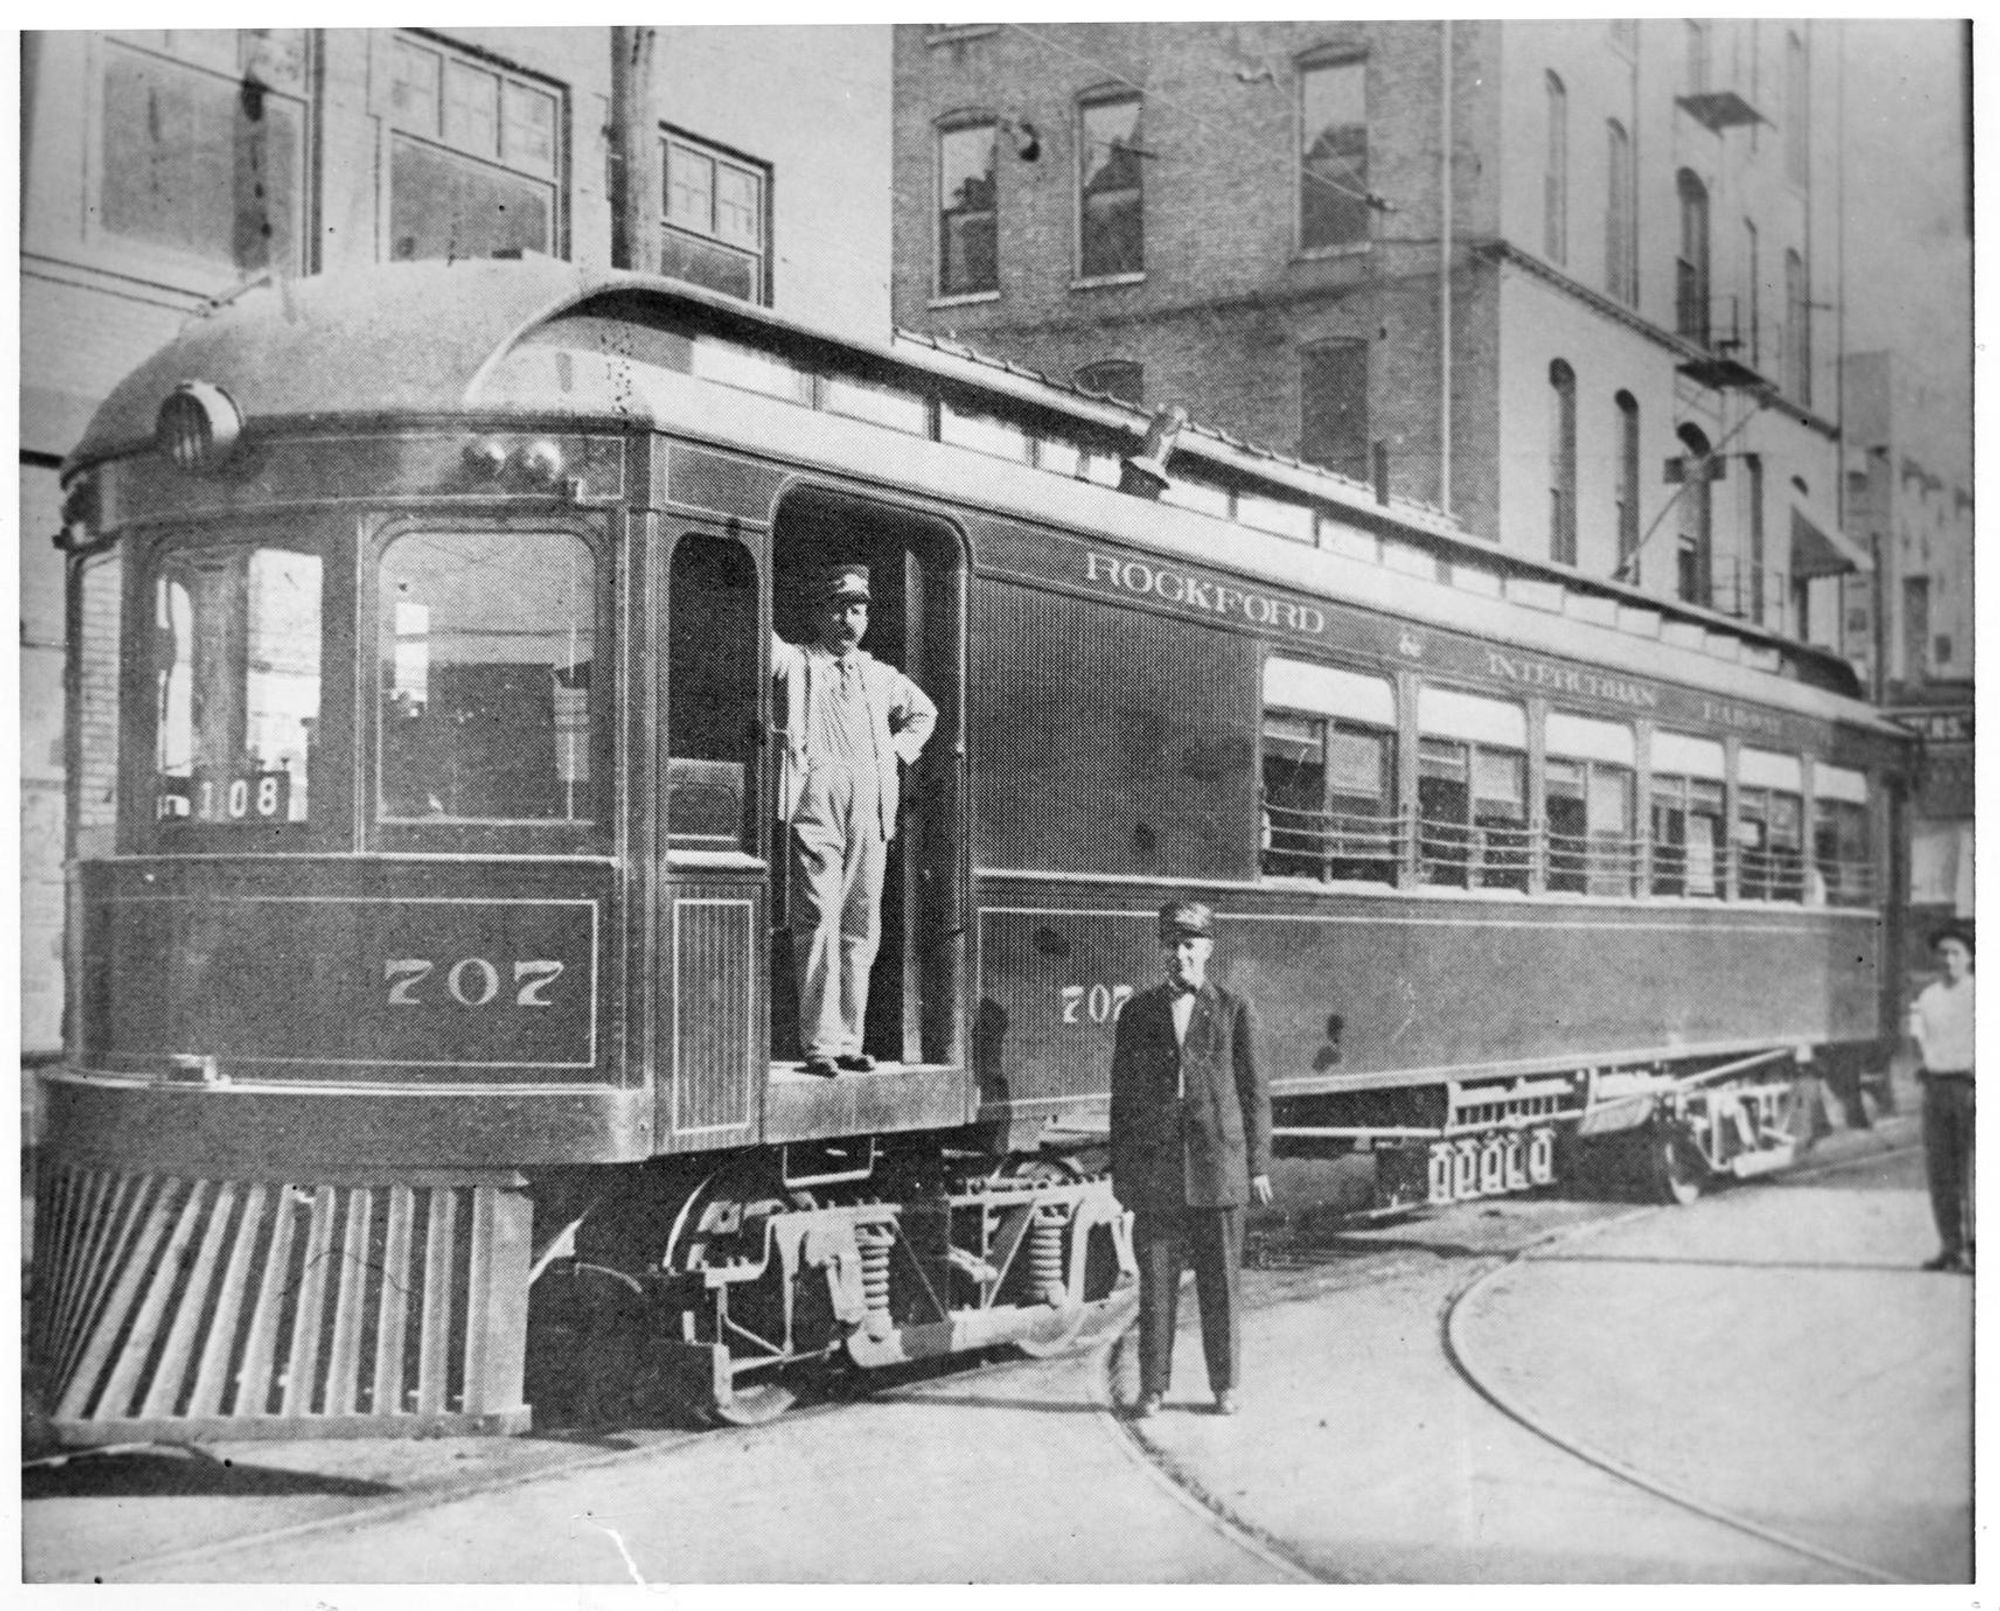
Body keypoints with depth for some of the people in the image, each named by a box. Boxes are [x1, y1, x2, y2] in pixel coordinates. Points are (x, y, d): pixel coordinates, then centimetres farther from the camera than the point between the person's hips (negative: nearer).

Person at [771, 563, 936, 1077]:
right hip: (815, 799, -5)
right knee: (818, 920, -11)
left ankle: (849, 1041, 9)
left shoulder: (881, 676, 23)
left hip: (872, 808, 5)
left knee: (862, 926, 4)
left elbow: (923, 712, 38)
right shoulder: (796, 662, 9)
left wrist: (901, 748, 25)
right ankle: (819, 1044, -12)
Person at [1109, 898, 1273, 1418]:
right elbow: (1122, 1095, 10)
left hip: (1218, 1166, -1)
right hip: (1155, 1169, 1)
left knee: (1220, 1282, 4)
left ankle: (1226, 1386, 15)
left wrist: (1258, 1165, 1)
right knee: (1155, 1282, 3)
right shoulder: (1137, 1012, 8)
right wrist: (1120, 1172, 7)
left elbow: (1254, 1091, 5)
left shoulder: (1233, 1010, 5)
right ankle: (1152, 1388, 10)